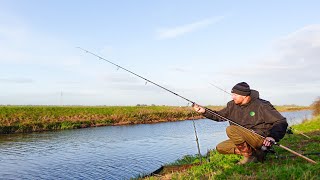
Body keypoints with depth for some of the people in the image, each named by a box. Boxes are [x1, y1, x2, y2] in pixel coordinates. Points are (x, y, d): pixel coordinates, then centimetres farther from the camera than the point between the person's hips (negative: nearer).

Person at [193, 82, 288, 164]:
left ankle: (249, 155, -11)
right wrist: (205, 111, -2)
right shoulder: (232, 105, 3)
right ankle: (256, 152, 0)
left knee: (231, 129, -26)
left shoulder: (261, 106, -15)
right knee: (220, 148, 0)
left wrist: (273, 137, -31)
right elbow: (219, 116, 14)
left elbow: (281, 122, -14)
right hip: (244, 140, 8)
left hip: (261, 139, -8)